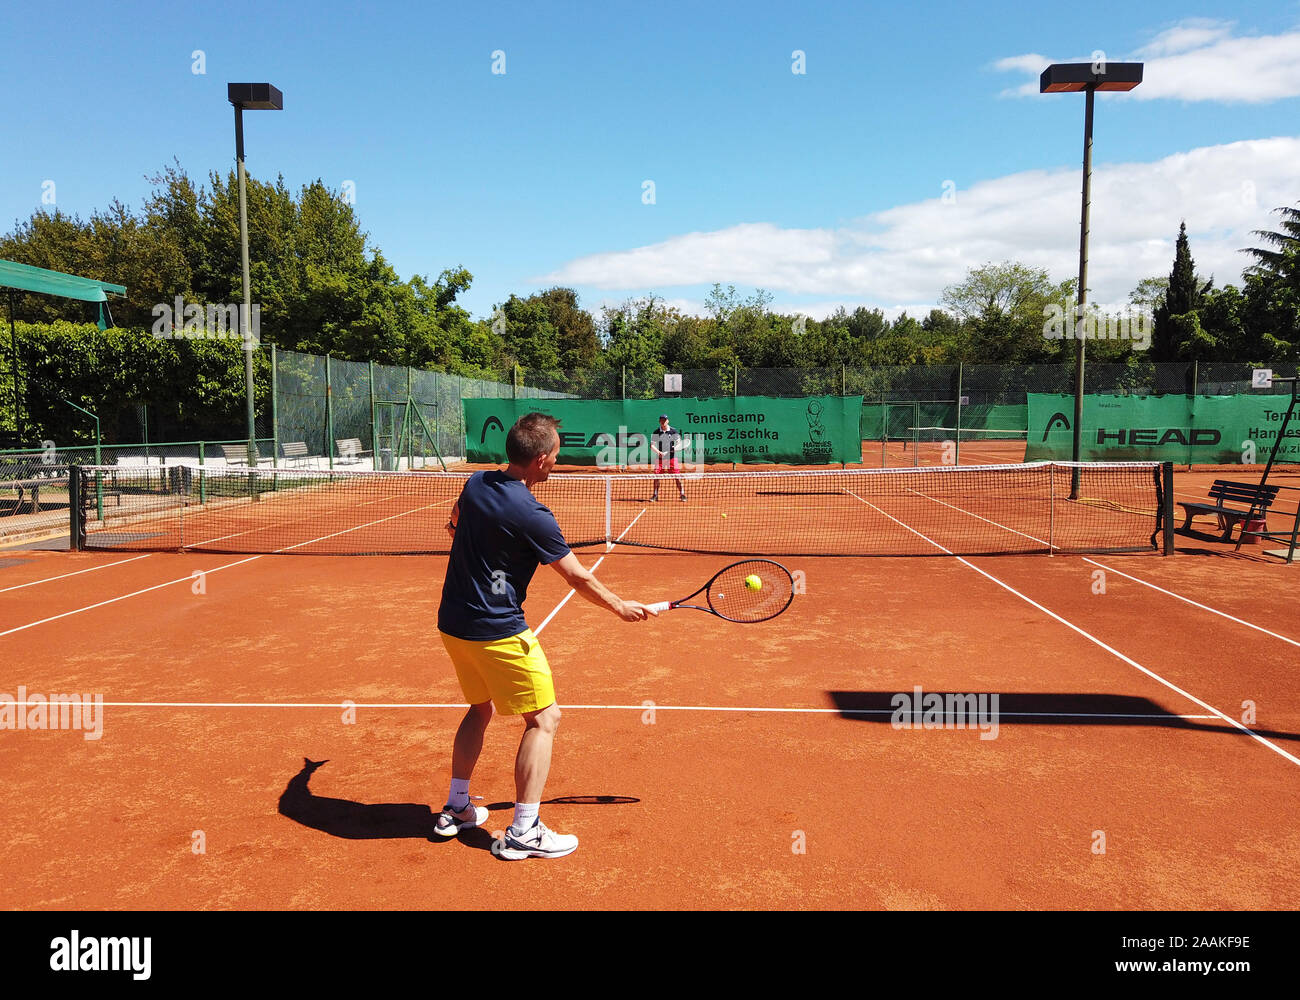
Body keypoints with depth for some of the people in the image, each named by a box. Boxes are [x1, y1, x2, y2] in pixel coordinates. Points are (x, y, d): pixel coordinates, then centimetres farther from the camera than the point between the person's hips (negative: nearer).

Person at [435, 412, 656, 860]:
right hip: (497, 631, -9)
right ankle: (522, 832, 4)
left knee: (481, 708, 25)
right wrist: (621, 607, 3)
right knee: (543, 719, 1)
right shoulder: (532, 515, -21)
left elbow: (456, 521, 25)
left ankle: (456, 809, 33)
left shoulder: (476, 484, 1)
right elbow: (578, 577, -12)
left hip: (453, 622, 9)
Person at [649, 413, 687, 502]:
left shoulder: (674, 431, 0)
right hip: (660, 458, 1)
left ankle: (682, 495, 5)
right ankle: (655, 495, 11)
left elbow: (679, 443, 3)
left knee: (677, 477, -5)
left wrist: (676, 447, -20)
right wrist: (659, 452, -17)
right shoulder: (656, 432, 1)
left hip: (672, 457, -1)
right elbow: (652, 445, 0)